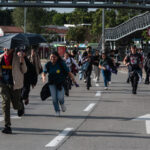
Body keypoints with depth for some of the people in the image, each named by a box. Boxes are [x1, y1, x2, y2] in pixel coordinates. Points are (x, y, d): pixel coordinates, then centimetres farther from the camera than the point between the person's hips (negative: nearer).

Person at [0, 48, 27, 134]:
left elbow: (24, 71, -5)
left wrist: (22, 61, -21)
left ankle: (20, 107, 44)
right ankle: (7, 126, -5)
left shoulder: (17, 57, -6)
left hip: (15, 84, -2)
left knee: (16, 105, 5)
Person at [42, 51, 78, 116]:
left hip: (60, 83, -2)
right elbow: (44, 73, -14)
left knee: (60, 97, -15)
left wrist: (74, 82, -16)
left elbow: (69, 73, -12)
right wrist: (43, 77, -39)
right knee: (54, 98, -6)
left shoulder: (61, 64, -14)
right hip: (52, 83, 2)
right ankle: (57, 111, 15)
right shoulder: (48, 65, -7)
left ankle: (62, 103, 21)